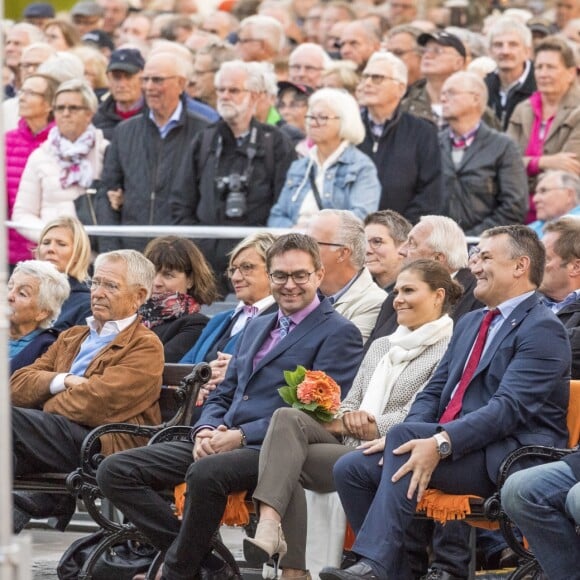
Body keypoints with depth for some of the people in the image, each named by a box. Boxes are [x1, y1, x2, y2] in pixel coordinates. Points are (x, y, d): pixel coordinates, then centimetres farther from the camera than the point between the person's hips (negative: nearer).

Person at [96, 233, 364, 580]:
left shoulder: (338, 333, 0)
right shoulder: (257, 327, 25)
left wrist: (242, 436, -16)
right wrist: (205, 431, 0)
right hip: (217, 444, 8)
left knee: (205, 473, -40)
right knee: (115, 472, -7)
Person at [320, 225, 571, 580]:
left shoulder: (542, 330, -7)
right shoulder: (470, 324, 24)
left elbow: (508, 408, -19)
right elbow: (434, 393, 20)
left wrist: (441, 442, -30)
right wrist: (410, 440, -2)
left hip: (507, 459, -9)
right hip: (441, 444, 9)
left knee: (404, 434, -30)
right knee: (351, 469, -8)